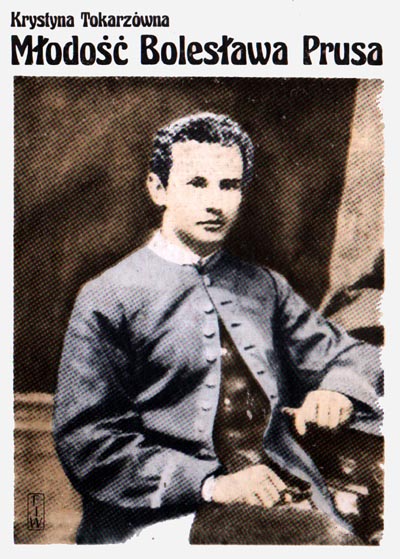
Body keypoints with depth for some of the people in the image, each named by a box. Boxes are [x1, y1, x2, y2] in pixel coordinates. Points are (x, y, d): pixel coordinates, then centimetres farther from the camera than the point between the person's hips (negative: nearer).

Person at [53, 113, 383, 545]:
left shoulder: (265, 288, 16)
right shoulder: (107, 299, 0)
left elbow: (349, 356, 23)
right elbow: (86, 440, -5)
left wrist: (337, 392, -3)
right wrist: (212, 484, -15)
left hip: (291, 498, 6)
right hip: (173, 516, -5)